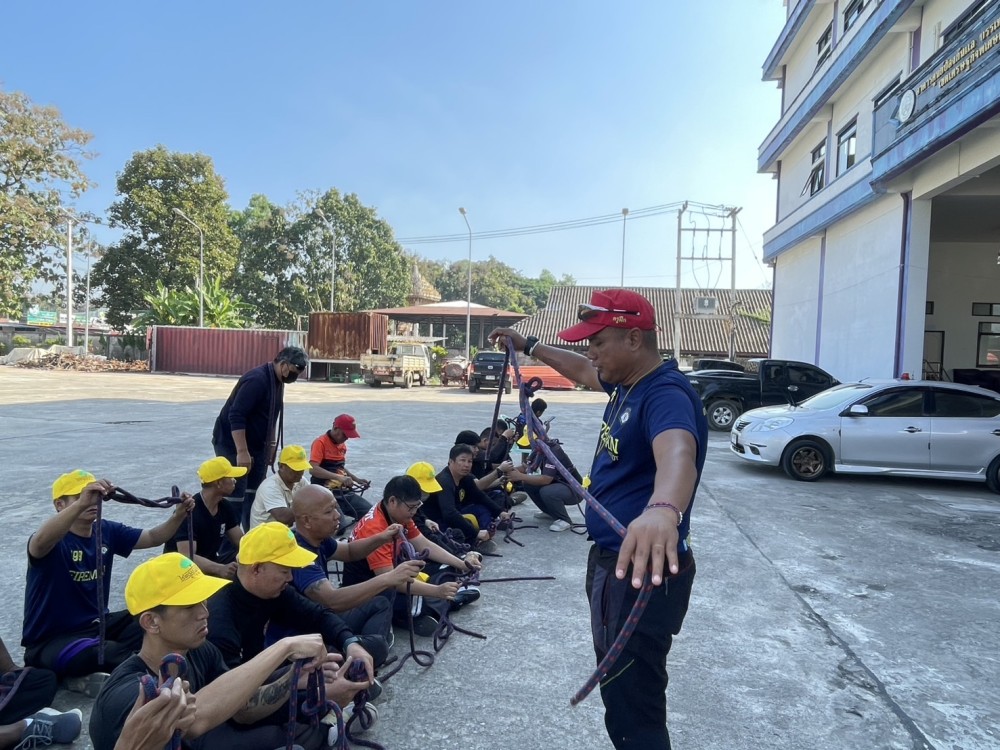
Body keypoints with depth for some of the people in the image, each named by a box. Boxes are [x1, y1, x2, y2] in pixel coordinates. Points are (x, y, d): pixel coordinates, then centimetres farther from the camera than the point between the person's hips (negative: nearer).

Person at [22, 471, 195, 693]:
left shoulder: (107, 531, 2)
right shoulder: (53, 539, -18)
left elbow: (153, 537, 3)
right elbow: (40, 542, -43)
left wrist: (179, 515, -18)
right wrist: (81, 504, -58)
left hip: (97, 625, 8)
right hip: (51, 640, -8)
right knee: (93, 652, -39)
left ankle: (84, 676, -12)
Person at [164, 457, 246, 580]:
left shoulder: (224, 507, -1)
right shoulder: (189, 511, -25)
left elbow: (241, 540, 3)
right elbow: (187, 557, -34)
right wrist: (220, 569, -49)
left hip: (209, 565, 8)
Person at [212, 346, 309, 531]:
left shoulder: (277, 381, 7)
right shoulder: (257, 379, -23)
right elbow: (236, 416, -27)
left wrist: (270, 446, 16)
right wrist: (242, 452, -28)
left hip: (256, 445, 9)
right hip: (233, 444, -9)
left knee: (255, 495, 11)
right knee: (235, 498, -8)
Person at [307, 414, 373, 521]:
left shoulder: (342, 445, 15)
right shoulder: (320, 443, -9)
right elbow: (313, 469, -22)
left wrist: (357, 479, 18)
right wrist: (339, 477, -31)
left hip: (345, 492, 7)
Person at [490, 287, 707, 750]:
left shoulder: (665, 394, -24)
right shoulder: (625, 384, 7)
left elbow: (677, 454, -46)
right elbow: (583, 371, 29)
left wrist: (663, 509, -66)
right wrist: (529, 346, 37)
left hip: (643, 568, -10)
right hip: (608, 560, 10)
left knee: (635, 711, -4)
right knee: (615, 688, 26)